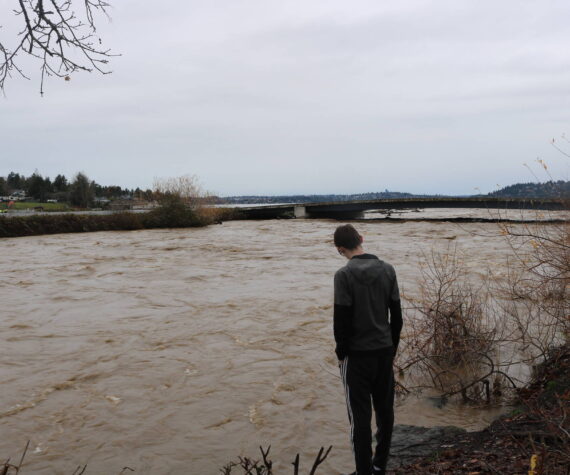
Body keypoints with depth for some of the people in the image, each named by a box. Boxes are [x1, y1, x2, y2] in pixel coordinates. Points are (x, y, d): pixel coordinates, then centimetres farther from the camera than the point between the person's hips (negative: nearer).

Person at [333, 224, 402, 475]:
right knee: (385, 410, 14)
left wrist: (341, 352, -2)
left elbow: (341, 319, -15)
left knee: (360, 415, 2)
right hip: (384, 350, 5)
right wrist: (393, 347, 14)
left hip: (357, 353, -5)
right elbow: (397, 315, 5)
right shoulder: (387, 270, 2)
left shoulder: (344, 275, -14)